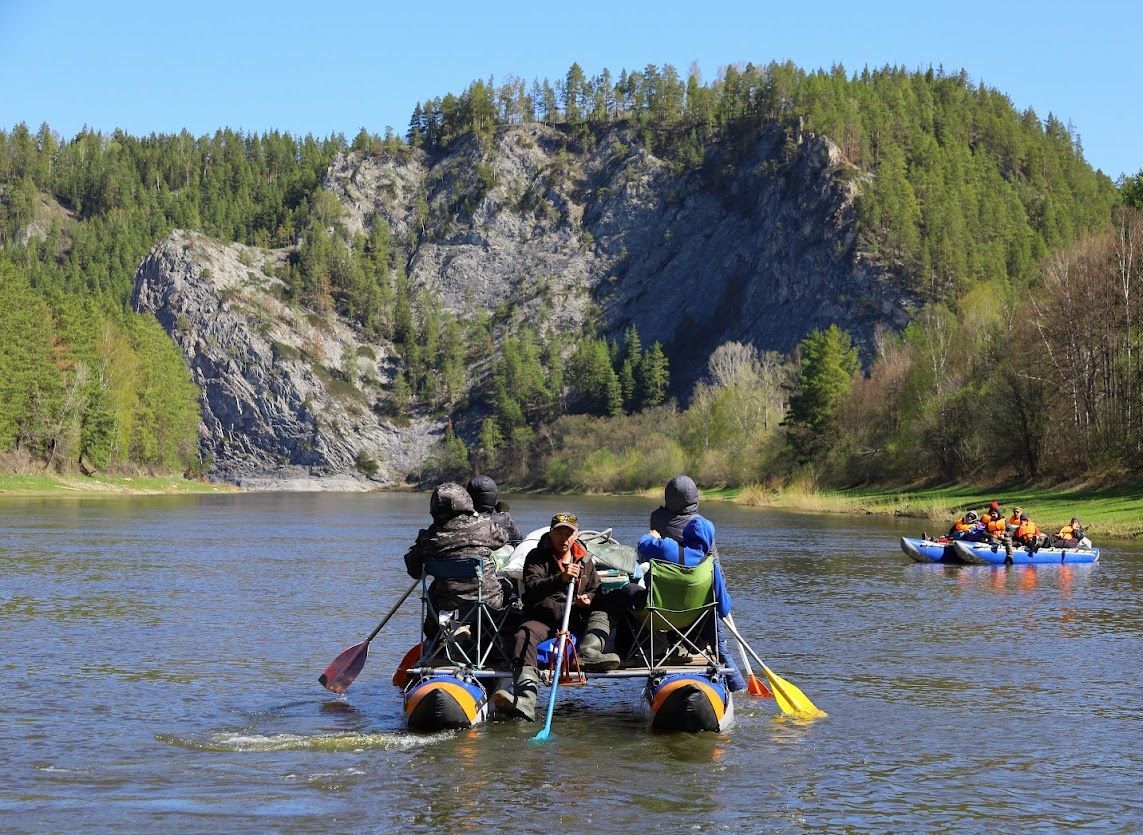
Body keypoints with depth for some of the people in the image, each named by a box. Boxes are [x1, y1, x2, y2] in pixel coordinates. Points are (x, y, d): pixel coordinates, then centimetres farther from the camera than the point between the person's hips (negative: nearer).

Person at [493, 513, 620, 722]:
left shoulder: (585, 560, 16)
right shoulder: (536, 557, 3)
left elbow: (596, 588, 26)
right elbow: (532, 588, -13)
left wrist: (589, 598, 0)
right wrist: (560, 579, -29)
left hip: (575, 620, 4)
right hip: (542, 617, -4)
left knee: (601, 615, -20)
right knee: (524, 635, -33)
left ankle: (588, 652, -50)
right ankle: (525, 698, -55)